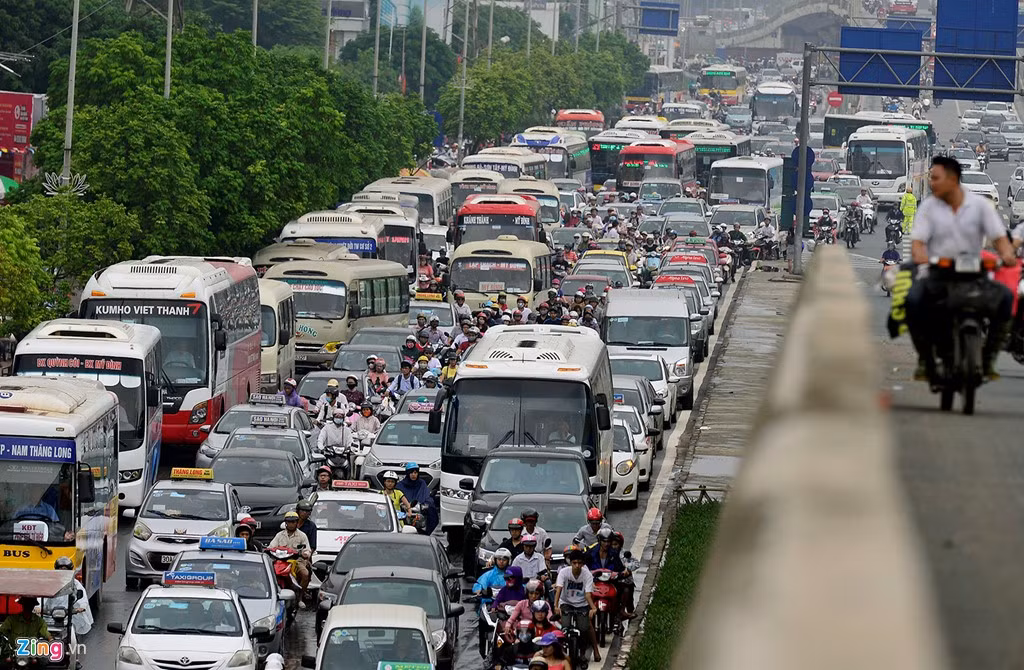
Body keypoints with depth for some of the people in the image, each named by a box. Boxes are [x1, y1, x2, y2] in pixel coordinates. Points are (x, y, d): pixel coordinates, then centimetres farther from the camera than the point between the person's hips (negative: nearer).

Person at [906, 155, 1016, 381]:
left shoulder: (980, 204, 4)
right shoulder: (928, 206, 5)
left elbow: (999, 236, -3)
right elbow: (918, 240, -5)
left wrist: (1007, 253, -26)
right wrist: (919, 255, -29)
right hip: (937, 275, 0)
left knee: (1005, 298, -25)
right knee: (913, 299, -31)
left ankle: (988, 357, -10)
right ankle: (925, 358, -11)